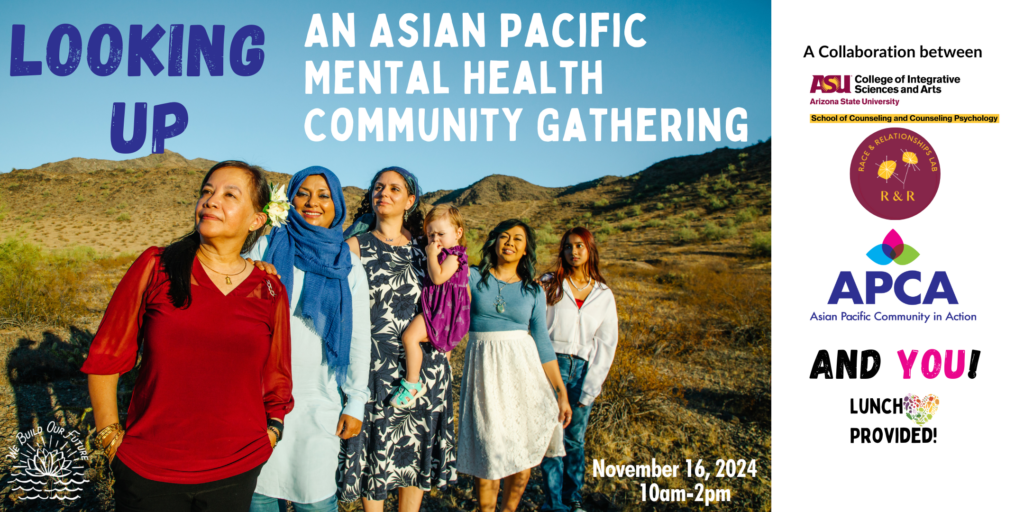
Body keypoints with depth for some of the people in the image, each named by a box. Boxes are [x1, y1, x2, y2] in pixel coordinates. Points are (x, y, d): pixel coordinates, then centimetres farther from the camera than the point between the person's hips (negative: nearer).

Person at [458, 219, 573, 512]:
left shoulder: (533, 292, 7)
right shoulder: (473, 278, 2)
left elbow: (542, 342, 6)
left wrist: (561, 391, 3)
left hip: (524, 370, 2)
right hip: (485, 370, -2)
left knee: (525, 451, 4)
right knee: (489, 453, 0)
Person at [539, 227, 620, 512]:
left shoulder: (604, 295, 8)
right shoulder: (549, 285, 3)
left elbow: (606, 343, 6)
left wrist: (590, 387, -1)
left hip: (584, 369, 2)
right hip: (552, 365, -2)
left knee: (575, 438, 7)